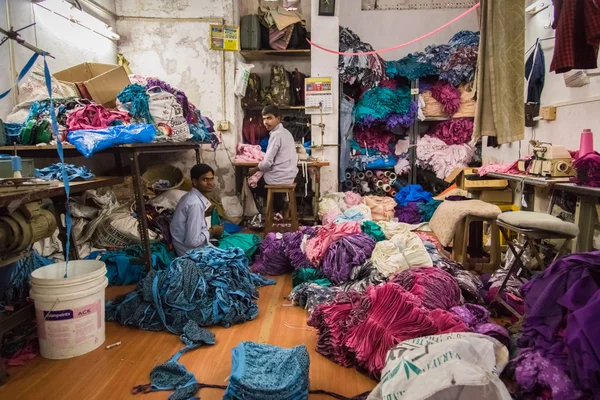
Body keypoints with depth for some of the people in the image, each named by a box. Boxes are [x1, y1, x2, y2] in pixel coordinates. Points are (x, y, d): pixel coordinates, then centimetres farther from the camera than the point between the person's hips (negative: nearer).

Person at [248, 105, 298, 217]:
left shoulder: (276, 134, -18)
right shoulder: (286, 132, 10)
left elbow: (267, 162, -20)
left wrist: (254, 170, -3)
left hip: (279, 177, -8)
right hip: (290, 175, 8)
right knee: (261, 177, 30)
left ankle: (279, 206, 18)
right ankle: (280, 203, 22)